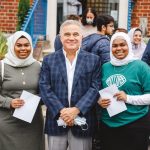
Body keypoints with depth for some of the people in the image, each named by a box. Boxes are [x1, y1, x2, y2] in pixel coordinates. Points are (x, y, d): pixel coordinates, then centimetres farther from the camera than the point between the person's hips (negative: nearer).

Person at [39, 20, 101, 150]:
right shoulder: (49, 60, 7)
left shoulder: (93, 60, 4)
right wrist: (61, 111, -14)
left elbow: (95, 88, -4)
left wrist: (76, 110, -15)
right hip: (56, 121, 1)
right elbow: (45, 88, -2)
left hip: (82, 122, -1)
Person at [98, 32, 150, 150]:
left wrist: (128, 98, -19)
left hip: (135, 125, -4)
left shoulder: (140, 66, -6)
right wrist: (99, 101, -3)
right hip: (107, 124, 4)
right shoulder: (105, 67, 7)